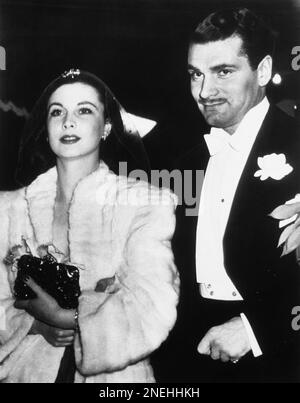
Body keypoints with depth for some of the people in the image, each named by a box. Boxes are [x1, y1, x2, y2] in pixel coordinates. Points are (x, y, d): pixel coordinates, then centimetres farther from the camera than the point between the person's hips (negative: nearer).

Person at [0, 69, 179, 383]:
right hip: (28, 371, 2)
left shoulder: (148, 203, -7)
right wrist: (40, 326, -15)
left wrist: (64, 317, -11)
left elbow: (154, 309, -13)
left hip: (114, 377, -1)